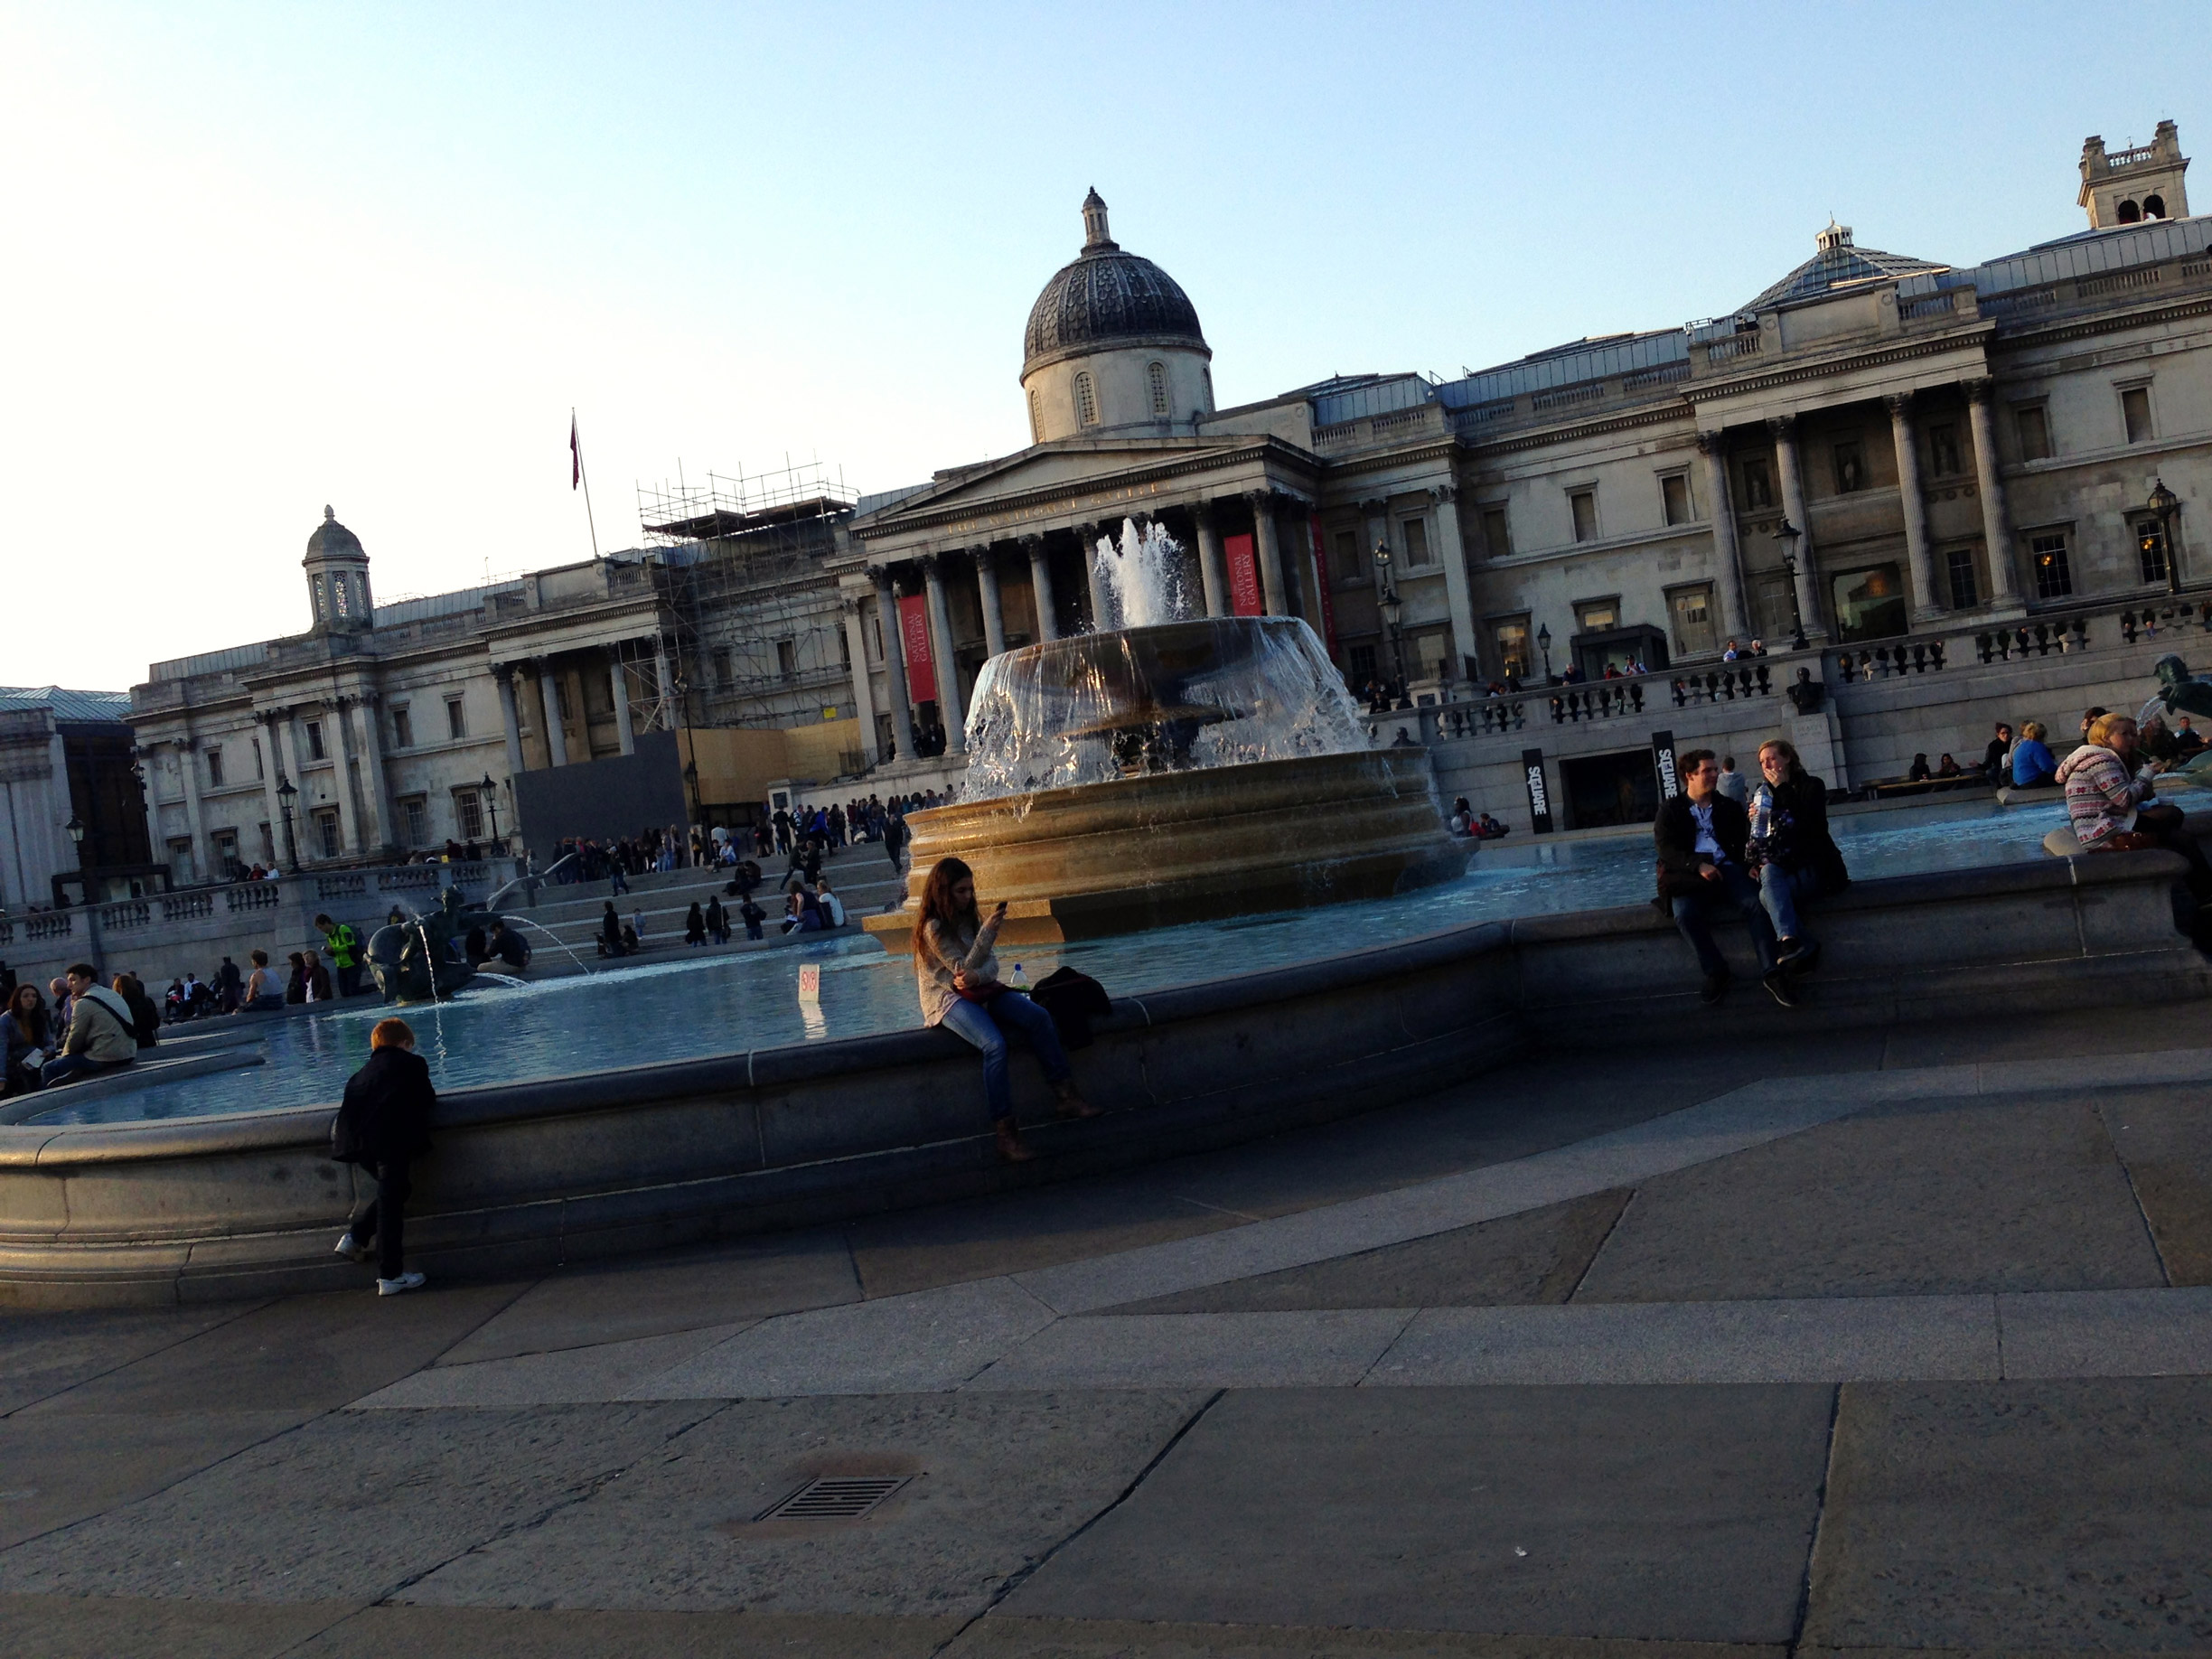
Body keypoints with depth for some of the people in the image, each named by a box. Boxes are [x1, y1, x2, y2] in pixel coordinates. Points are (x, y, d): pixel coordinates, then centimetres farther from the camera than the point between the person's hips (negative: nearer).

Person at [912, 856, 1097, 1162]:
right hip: (947, 1000, -7)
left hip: (979, 990, 7)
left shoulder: (969, 918, 12)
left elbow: (991, 965, 4)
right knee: (995, 1045, -33)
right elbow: (964, 967, -15)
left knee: (1039, 1017, -17)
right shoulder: (932, 928, -11)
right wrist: (988, 930, -22)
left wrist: (977, 976, -20)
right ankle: (1005, 1133, -31)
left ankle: (1067, 1096, -16)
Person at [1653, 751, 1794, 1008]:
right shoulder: (1670, 810, 12)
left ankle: (1772, 973, -26)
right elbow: (1665, 848, -3)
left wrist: (1752, 823, -11)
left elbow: (1744, 844, 13)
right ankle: (1715, 972, -18)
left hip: (1728, 869, 2)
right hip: (1690, 876, -2)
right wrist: (1698, 865, -18)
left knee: (1755, 904, -28)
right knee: (1685, 915, -33)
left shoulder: (1729, 807, 21)